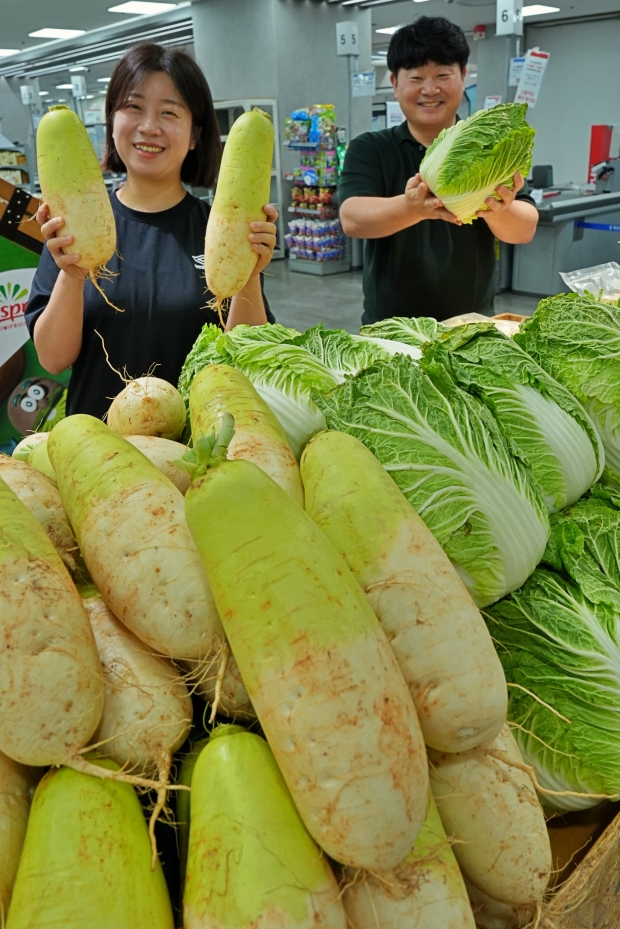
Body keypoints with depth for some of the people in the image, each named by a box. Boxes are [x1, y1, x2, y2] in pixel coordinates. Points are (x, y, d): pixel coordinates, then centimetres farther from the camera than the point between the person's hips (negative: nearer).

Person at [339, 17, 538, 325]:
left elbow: (526, 229, -7)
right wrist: (412, 208, -32)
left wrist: (498, 211, -29)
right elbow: (352, 218, -14)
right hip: (390, 330, -2)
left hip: (472, 327, 2)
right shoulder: (369, 150, 3)